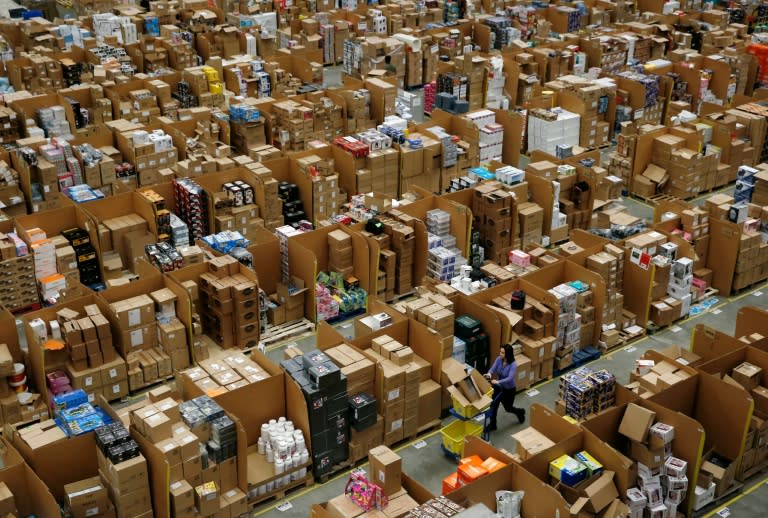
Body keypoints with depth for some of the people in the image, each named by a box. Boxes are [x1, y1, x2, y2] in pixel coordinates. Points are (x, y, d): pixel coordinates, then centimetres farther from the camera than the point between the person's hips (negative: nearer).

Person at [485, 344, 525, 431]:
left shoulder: (513, 364, -30)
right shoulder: (499, 359, -13)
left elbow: (510, 378, -39)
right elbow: (492, 369, -18)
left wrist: (498, 381, -54)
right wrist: (489, 374, -42)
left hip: (509, 389, -4)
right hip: (498, 387, 4)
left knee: (508, 408, 16)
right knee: (493, 405, 1)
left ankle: (520, 412, 48)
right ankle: (492, 424, 20)